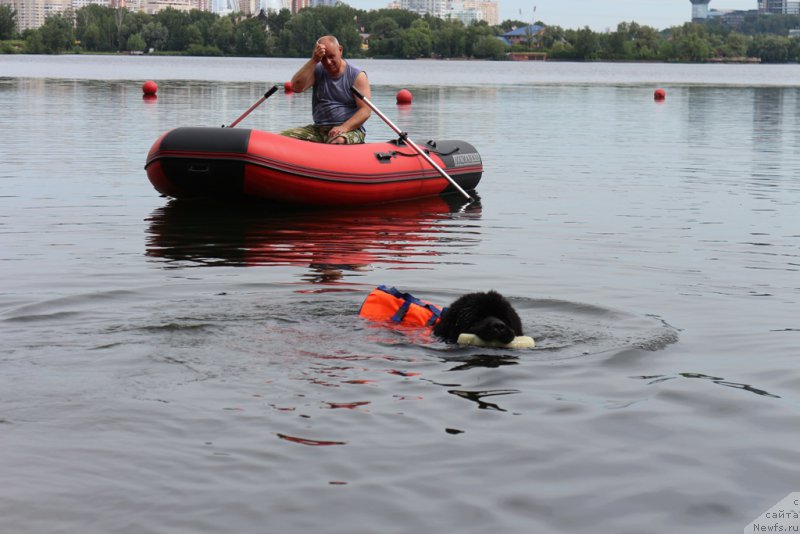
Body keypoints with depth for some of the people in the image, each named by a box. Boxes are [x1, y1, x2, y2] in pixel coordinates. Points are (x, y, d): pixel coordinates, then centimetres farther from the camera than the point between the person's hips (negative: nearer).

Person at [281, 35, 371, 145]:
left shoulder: (357, 75, 0)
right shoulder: (317, 71, 11)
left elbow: (365, 111, -8)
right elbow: (296, 87, -8)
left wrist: (344, 127, -24)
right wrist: (313, 60, -12)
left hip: (350, 129, -4)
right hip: (318, 128, 4)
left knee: (338, 141, -41)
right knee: (283, 137, -18)